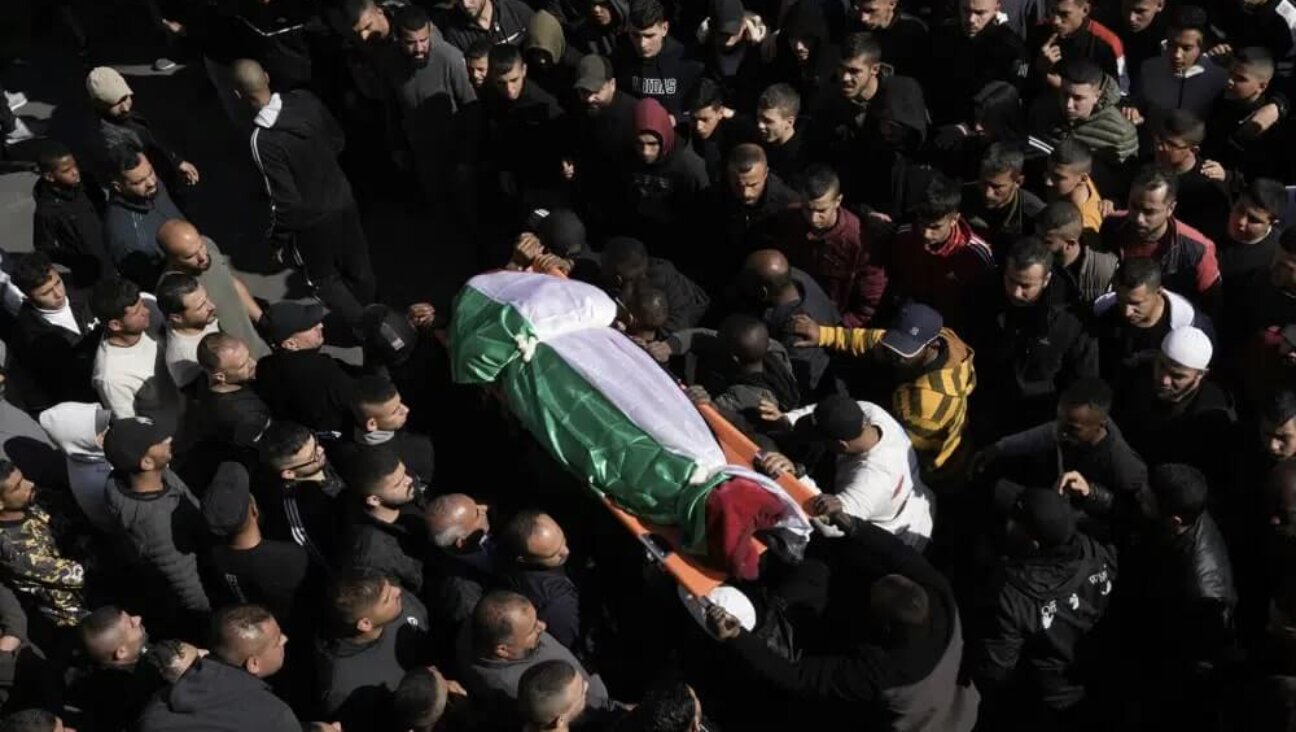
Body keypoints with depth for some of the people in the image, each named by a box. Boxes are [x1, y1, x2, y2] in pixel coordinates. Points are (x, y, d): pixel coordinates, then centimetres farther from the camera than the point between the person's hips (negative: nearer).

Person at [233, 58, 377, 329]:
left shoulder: (263, 140, -31)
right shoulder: (304, 99, -15)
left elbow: (286, 200, -26)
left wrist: (277, 239, -9)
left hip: (312, 218, -6)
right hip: (342, 197, 6)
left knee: (324, 278, 22)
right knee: (357, 264, 27)